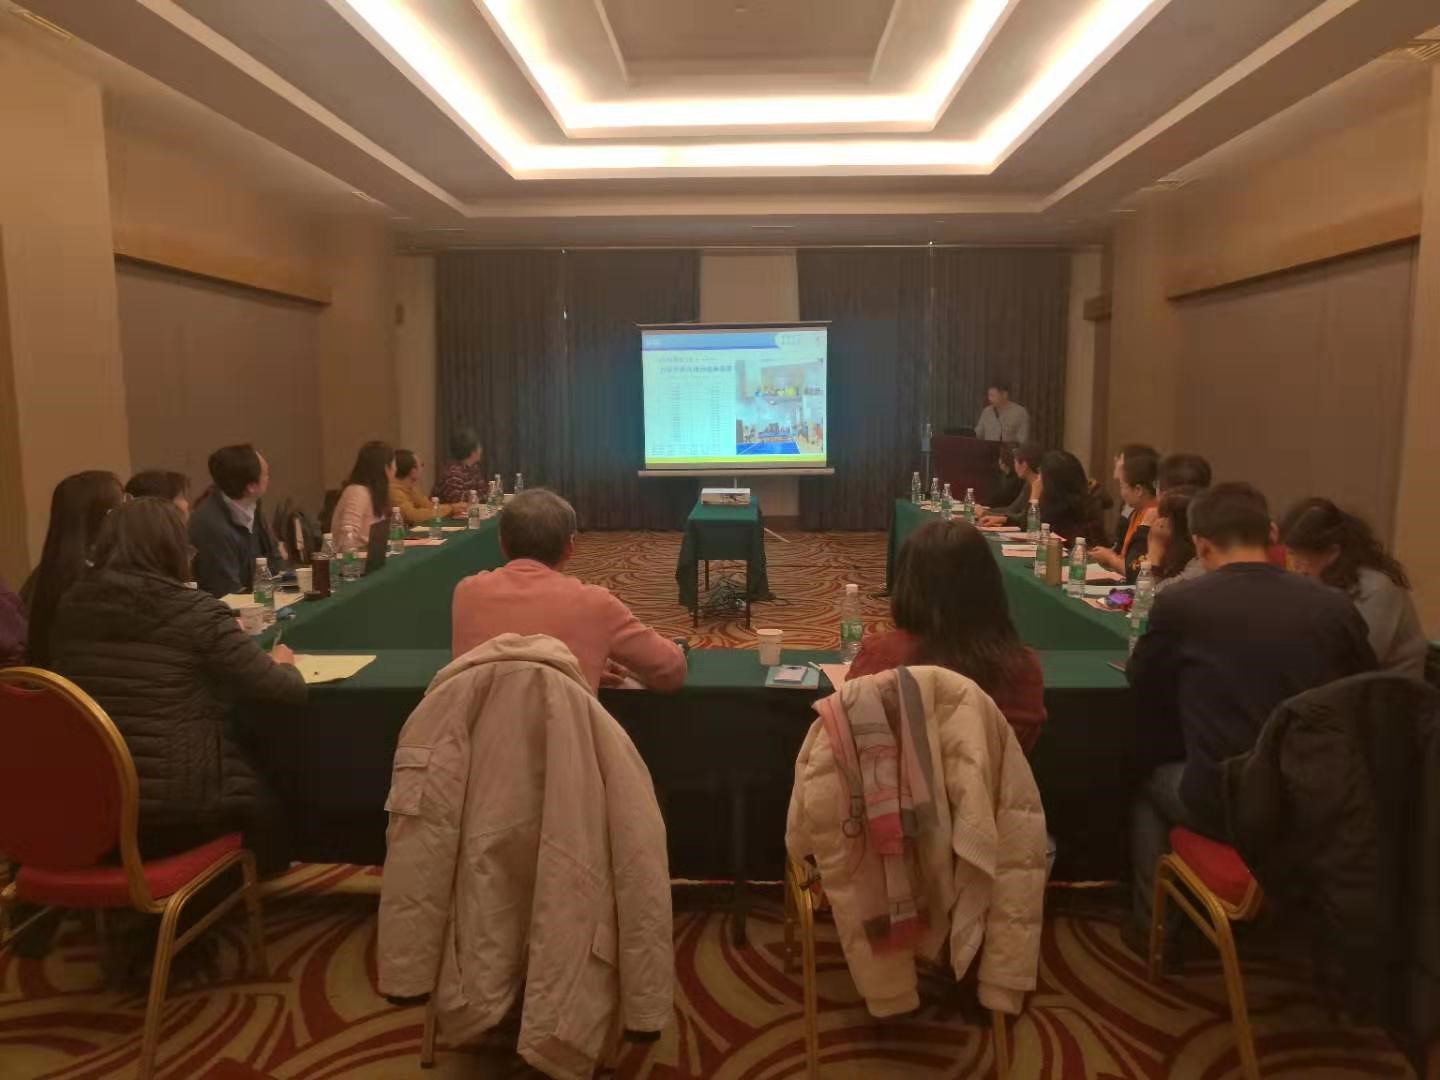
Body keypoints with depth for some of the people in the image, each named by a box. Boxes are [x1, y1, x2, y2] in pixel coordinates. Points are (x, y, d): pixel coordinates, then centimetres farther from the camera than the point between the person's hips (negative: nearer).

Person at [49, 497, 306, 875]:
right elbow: (287, 691, -12)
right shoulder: (196, 611, -15)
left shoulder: (72, 605, 1)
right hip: (170, 809, -5)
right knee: (263, 781, 24)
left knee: (241, 766, 28)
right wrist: (281, 662, 11)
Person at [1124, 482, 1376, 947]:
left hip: (1224, 804, -3)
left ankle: (1152, 924, 36)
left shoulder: (1178, 603, -12)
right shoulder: (1335, 606, -4)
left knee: (1153, 785, 29)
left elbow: (1142, 688, 5)